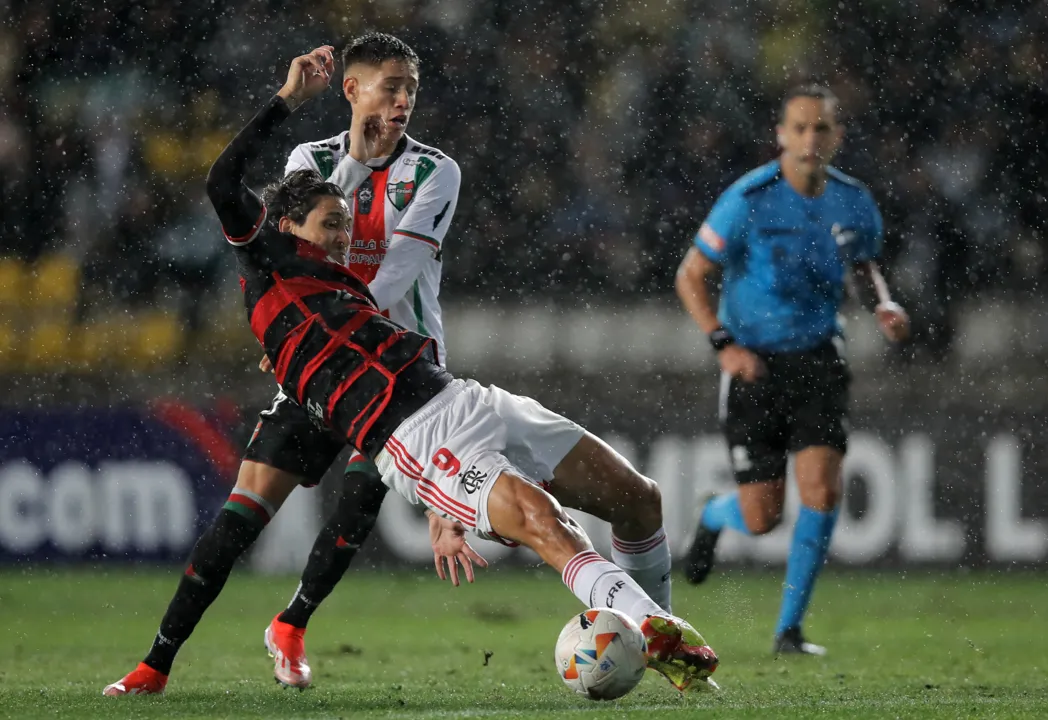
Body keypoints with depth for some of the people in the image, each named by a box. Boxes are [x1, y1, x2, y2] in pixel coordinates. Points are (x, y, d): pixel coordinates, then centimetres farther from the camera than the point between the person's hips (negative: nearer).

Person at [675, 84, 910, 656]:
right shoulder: (748, 201, -16)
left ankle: (789, 629, 0)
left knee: (822, 488, -15)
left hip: (817, 359, 3)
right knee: (762, 518, -2)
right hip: (753, 365, -3)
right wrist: (725, 345, -19)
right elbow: (690, 277, -8)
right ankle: (714, 518, 38)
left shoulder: (854, 202, -3)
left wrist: (884, 305, -4)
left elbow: (866, 266, 17)